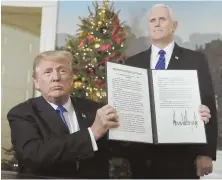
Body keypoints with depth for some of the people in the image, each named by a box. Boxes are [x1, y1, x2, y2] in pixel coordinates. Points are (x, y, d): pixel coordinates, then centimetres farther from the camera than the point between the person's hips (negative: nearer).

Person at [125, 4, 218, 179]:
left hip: (182, 156, -2)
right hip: (142, 157, 2)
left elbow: (209, 107, -2)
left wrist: (207, 153, -8)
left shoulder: (196, 60, 1)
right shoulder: (133, 63, 7)